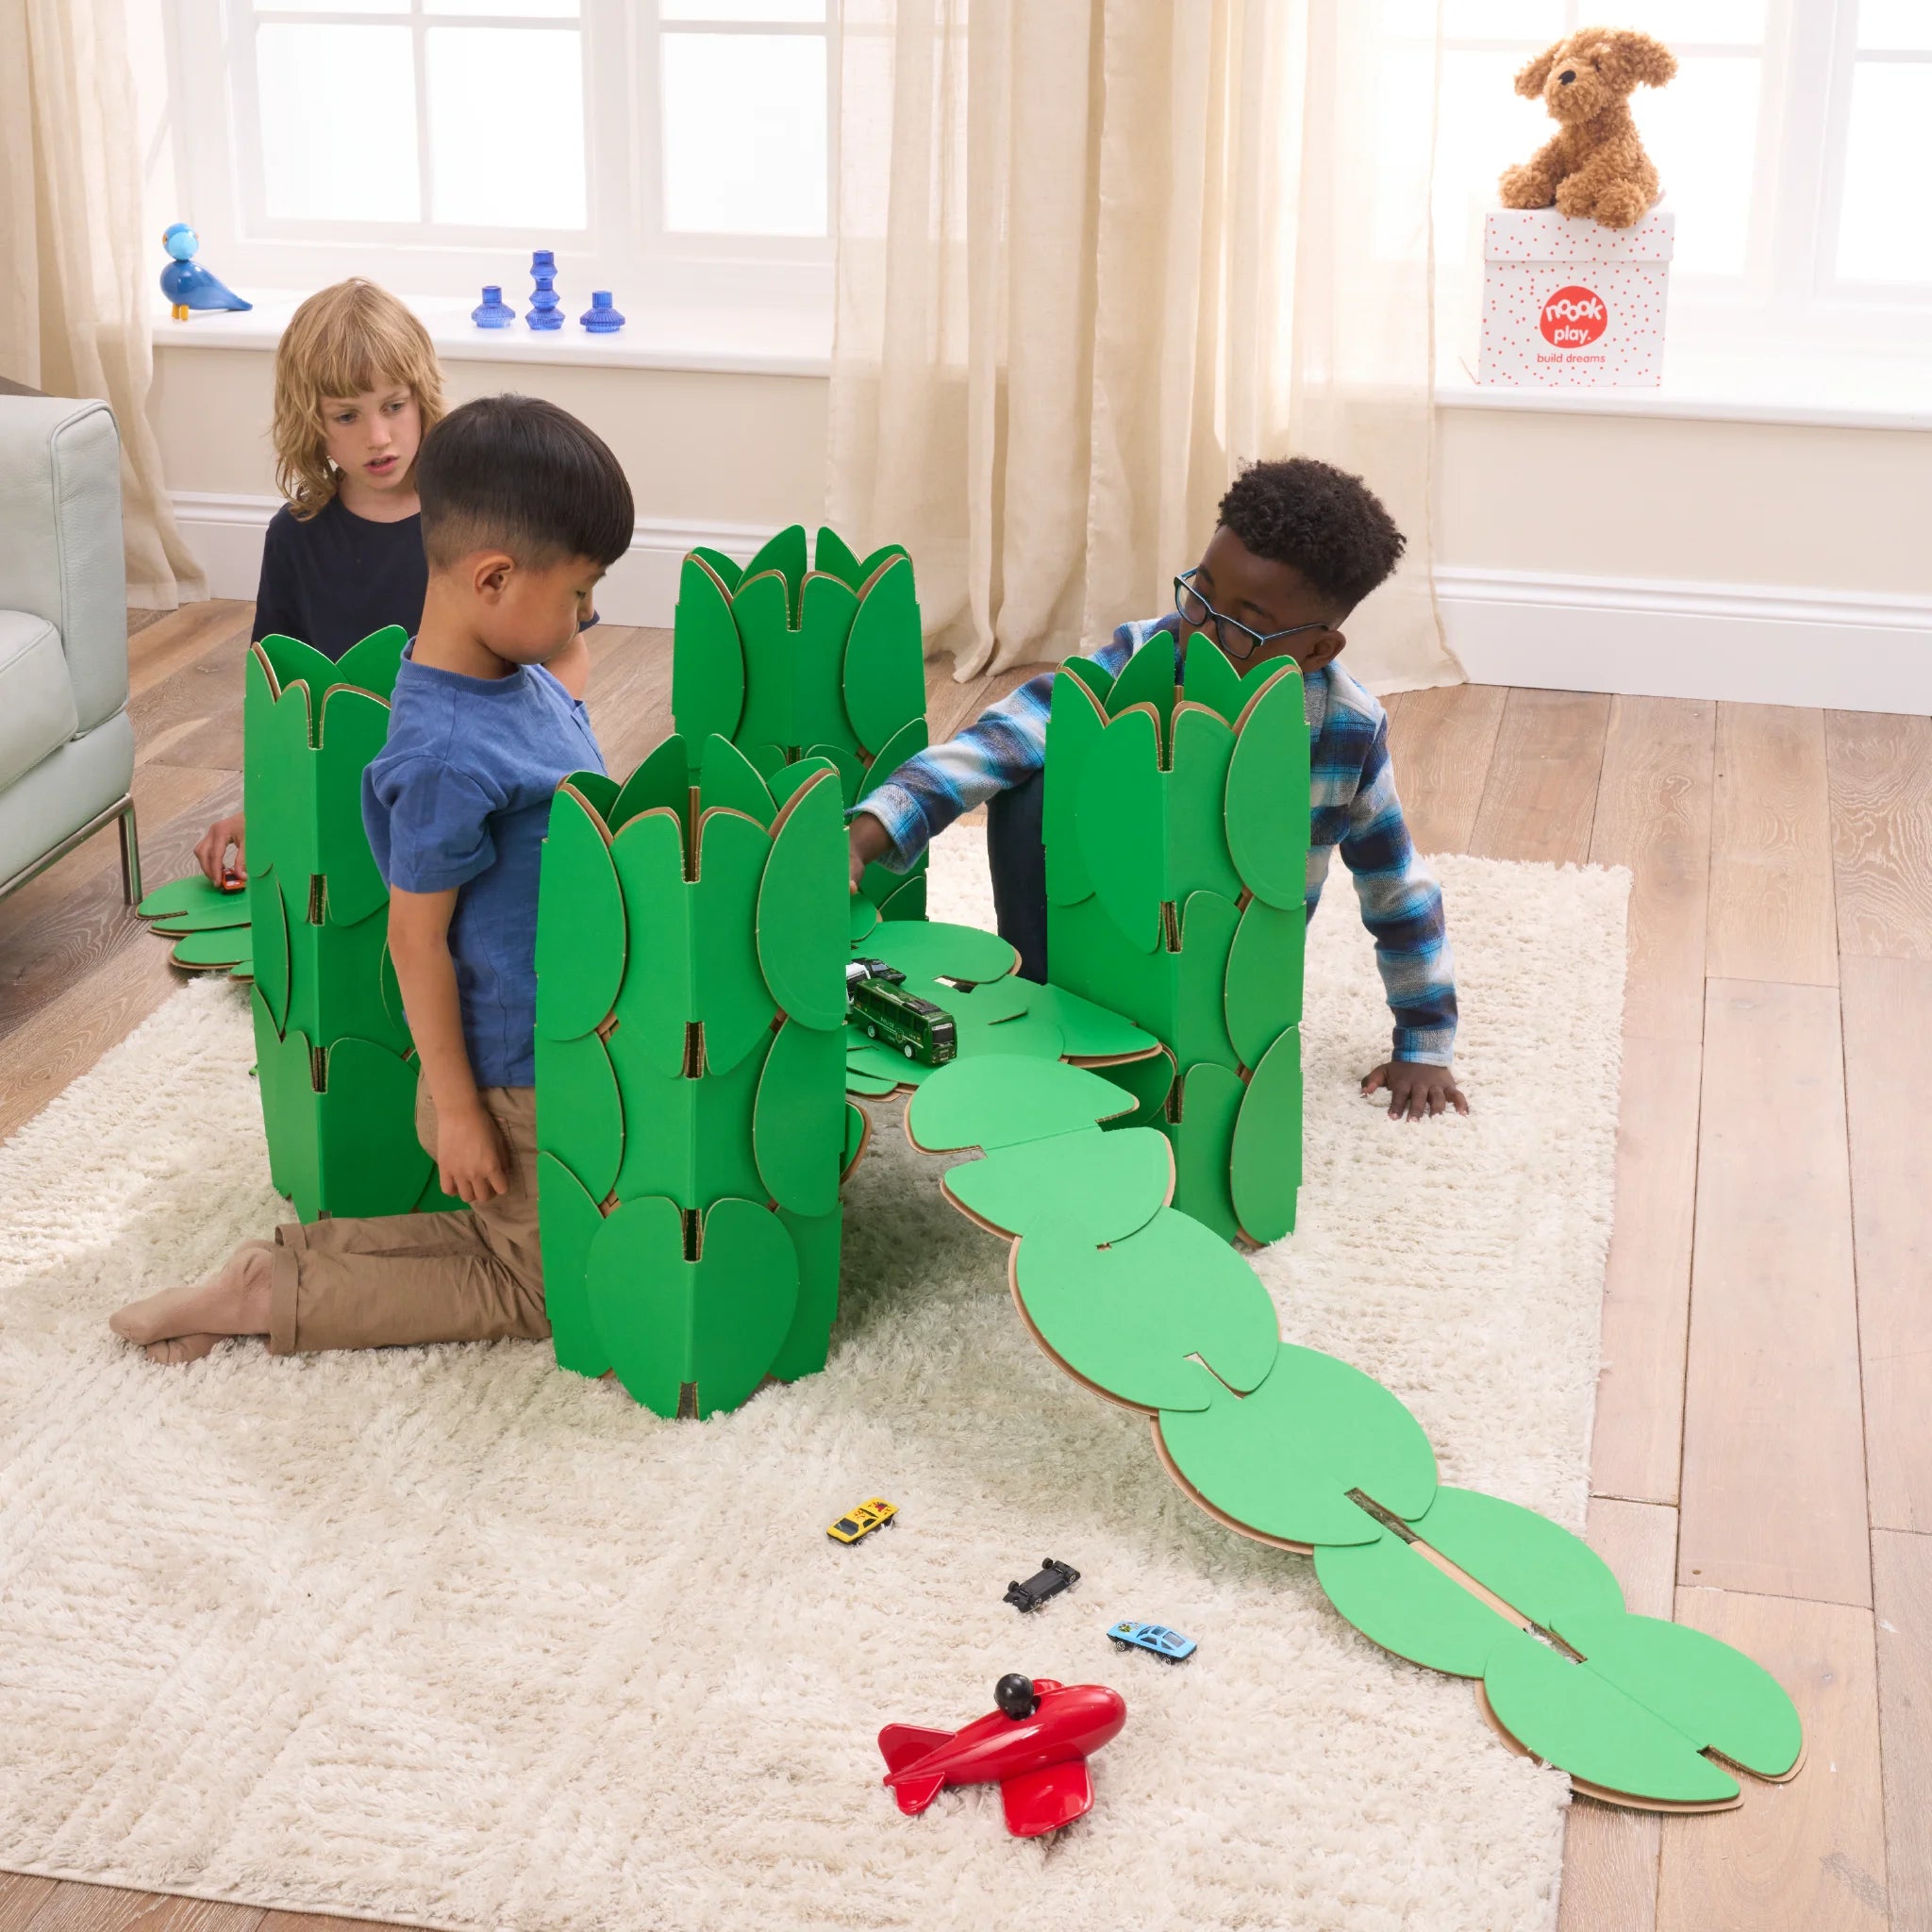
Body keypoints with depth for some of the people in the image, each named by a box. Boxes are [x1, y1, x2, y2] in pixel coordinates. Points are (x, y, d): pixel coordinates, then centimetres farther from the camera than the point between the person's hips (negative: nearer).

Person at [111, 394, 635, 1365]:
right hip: (513, 1072, -9)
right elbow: (415, 937, -23)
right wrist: (455, 1107, -18)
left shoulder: (519, 676, -3)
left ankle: (301, 1250, 21)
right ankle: (269, 1294, 8)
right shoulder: (448, 757, -31)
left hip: (567, 1036, 9)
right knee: (542, 1291, 7)